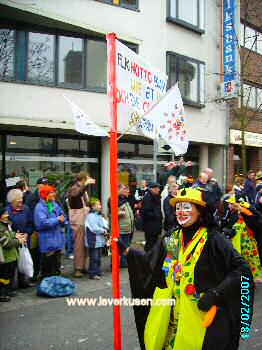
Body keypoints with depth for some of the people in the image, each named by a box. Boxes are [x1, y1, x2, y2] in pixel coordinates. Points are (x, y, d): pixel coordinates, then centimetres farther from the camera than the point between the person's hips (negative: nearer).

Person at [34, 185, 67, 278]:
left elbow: (63, 217, 10)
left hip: (57, 238, 7)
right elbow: (42, 222, -23)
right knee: (48, 262, 3)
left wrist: (62, 219, -13)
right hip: (47, 240, -6)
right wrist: (57, 220, -18)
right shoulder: (40, 207, -13)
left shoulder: (55, 205, 7)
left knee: (57, 261, 17)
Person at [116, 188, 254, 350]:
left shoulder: (213, 239, -14)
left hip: (204, 315, -5)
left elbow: (242, 269, -18)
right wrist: (125, 249, 5)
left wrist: (216, 293, -22)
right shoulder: (171, 239, 4)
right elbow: (149, 260, 13)